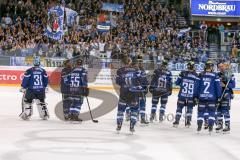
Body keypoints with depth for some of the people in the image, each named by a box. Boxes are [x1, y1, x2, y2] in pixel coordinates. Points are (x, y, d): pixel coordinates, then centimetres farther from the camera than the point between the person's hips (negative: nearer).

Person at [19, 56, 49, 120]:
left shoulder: (29, 71, -6)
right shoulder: (43, 71, 4)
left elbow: (25, 80, -5)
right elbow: (46, 80, 11)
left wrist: (23, 88, 7)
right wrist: (45, 87, 26)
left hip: (31, 89, -3)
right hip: (41, 90, 3)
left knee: (27, 101, 11)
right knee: (41, 101, 20)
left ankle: (26, 114, 3)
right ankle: (45, 115, 22)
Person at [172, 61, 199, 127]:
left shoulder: (183, 73, -4)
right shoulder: (196, 75, -5)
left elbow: (177, 83, 5)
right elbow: (197, 87, -5)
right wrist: (196, 97, -2)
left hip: (182, 95, 0)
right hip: (191, 96, 0)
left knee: (179, 108, 11)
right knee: (189, 108, 12)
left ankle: (176, 121, 8)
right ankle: (188, 122, 10)